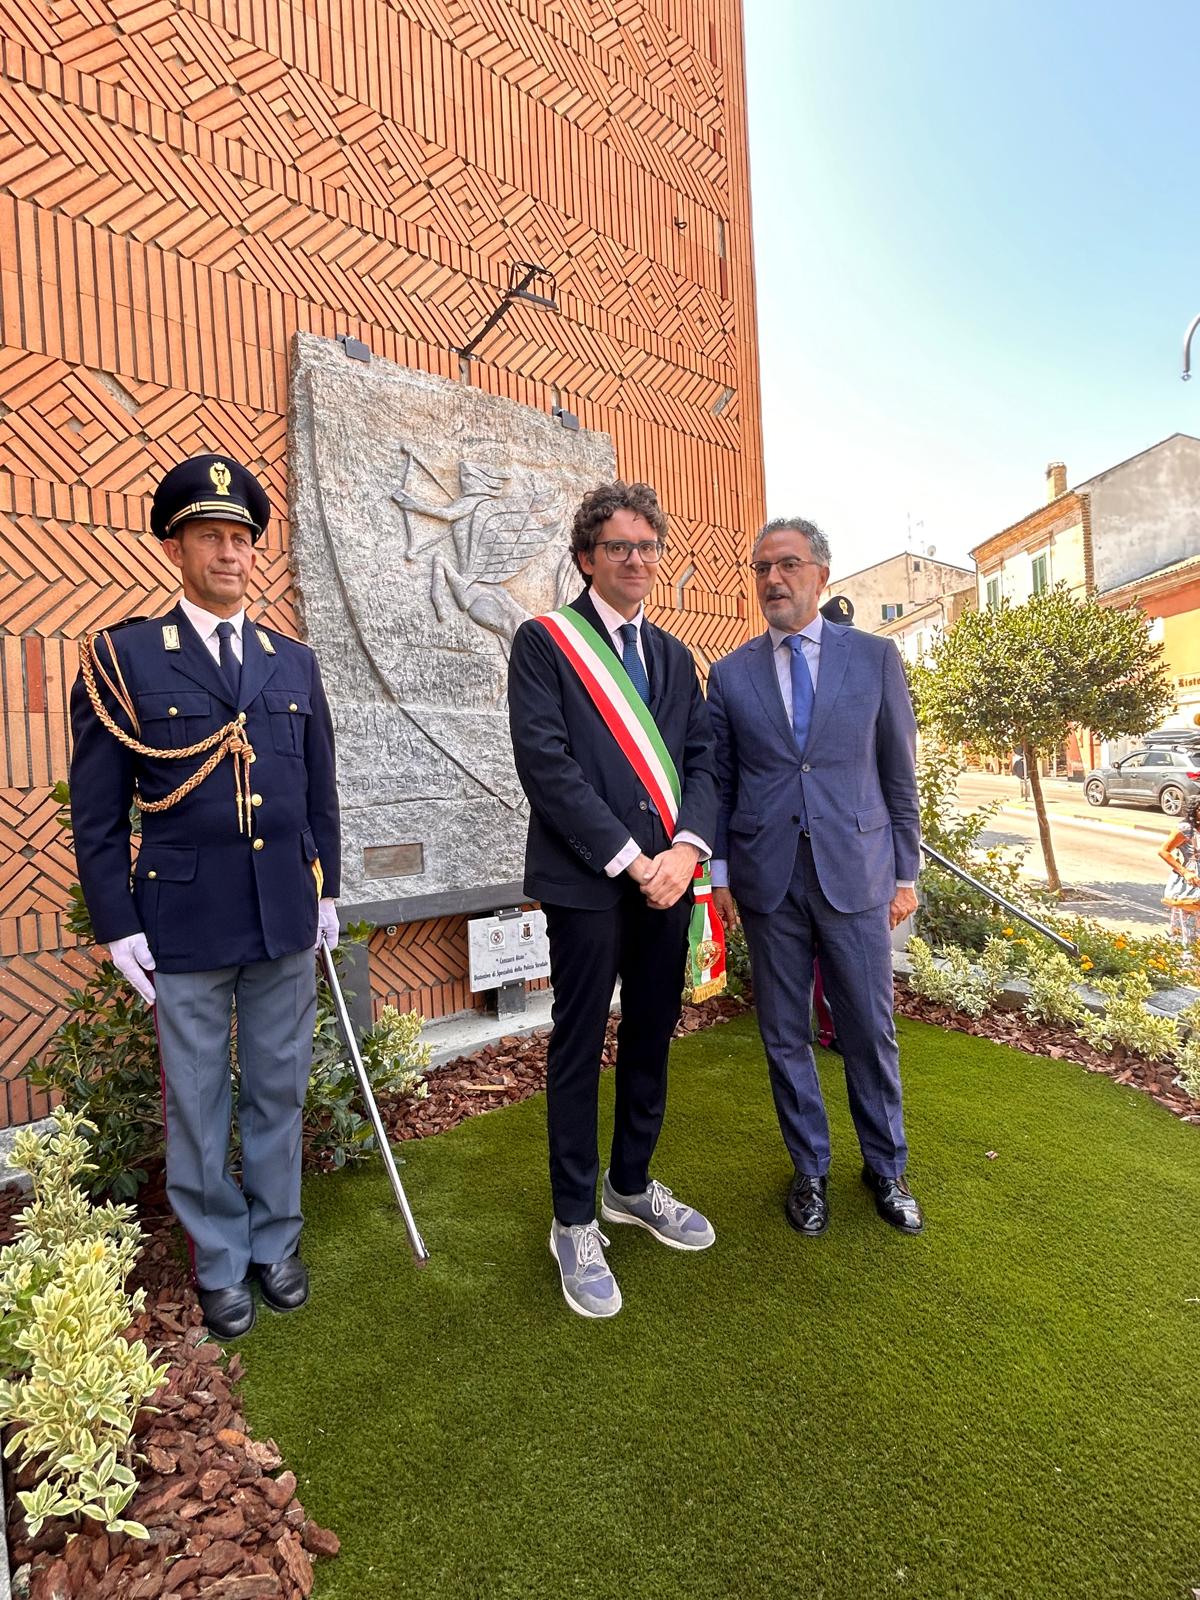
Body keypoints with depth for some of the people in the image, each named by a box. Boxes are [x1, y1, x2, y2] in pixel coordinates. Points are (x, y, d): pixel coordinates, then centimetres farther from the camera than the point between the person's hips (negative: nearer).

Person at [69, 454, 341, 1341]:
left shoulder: (295, 661, 8)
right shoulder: (123, 657, -2)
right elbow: (97, 812, -2)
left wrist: (326, 894, 8)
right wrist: (119, 927, -4)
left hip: (286, 918, 3)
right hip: (183, 922, -2)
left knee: (280, 1092, 15)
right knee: (198, 1106, 13)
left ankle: (277, 1243, 36)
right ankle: (220, 1263, 34)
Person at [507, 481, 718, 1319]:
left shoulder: (674, 655, 15)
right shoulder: (544, 642, -2)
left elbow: (703, 762, 8)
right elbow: (545, 763, -12)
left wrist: (685, 848, -9)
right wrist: (629, 859, -15)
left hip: (667, 876, 6)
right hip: (587, 880, -5)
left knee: (652, 1039, 16)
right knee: (580, 1047, 6)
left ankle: (633, 1185, 38)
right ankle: (575, 1223, 25)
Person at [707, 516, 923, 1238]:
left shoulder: (876, 657, 3)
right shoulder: (731, 674, 4)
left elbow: (900, 773, 5)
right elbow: (721, 782, 6)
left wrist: (906, 872, 4)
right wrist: (720, 874, 3)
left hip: (856, 873, 0)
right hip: (767, 880, 1)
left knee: (871, 1030, 11)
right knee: (785, 1034, 12)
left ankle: (887, 1168, 35)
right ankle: (811, 1169, 33)